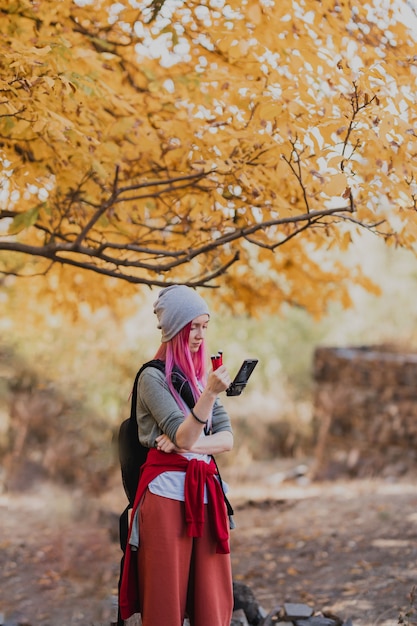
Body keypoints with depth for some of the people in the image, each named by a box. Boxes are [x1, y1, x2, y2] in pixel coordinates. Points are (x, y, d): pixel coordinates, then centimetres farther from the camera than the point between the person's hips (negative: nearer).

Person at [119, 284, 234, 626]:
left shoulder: (203, 376, 14)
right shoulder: (153, 376, -5)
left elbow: (227, 439, 6)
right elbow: (183, 436, -16)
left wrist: (188, 445, -12)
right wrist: (209, 393, -28)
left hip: (206, 490, 6)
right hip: (167, 492, -6)